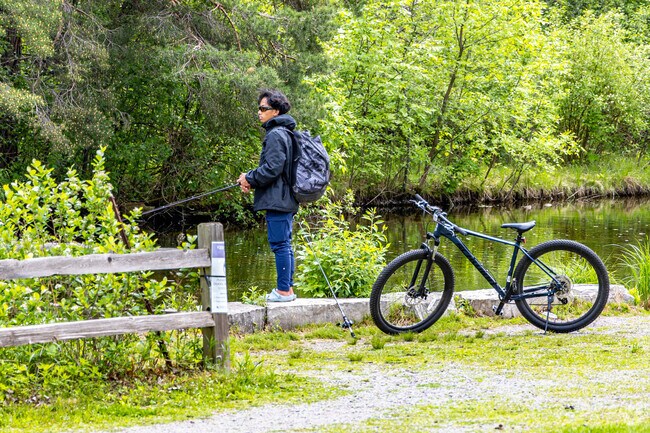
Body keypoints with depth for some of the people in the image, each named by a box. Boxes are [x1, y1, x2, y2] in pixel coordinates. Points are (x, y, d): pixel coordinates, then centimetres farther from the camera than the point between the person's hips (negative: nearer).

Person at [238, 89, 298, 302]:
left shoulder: (275, 135, -14)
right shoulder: (283, 133, 18)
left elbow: (272, 169, -21)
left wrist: (249, 179, -7)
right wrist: (250, 178, 10)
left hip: (277, 200, -10)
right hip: (285, 199, 10)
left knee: (280, 244, -7)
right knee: (284, 244, 13)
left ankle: (283, 290, -6)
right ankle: (287, 288, 18)